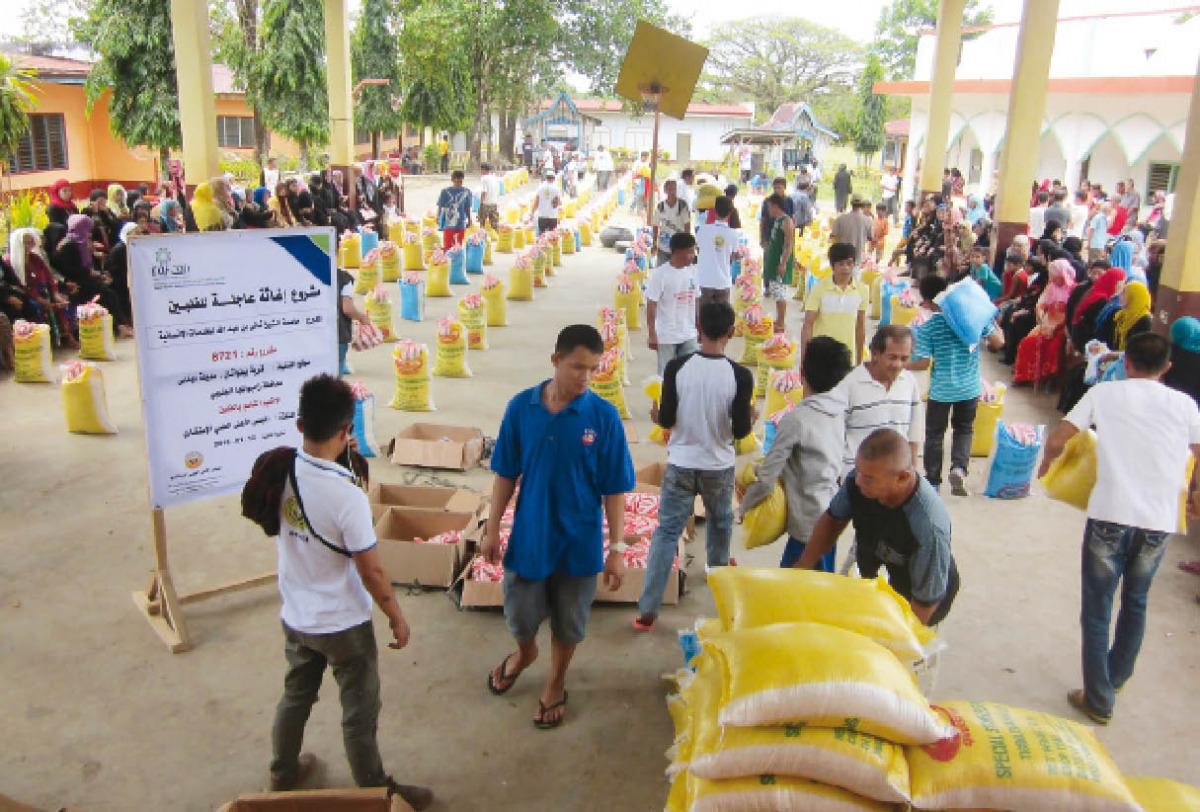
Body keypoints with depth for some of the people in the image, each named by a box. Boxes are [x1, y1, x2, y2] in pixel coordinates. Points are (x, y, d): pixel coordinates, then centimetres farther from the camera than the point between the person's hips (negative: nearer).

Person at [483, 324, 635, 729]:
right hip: (528, 535, 1)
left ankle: (555, 683, 43)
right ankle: (524, 652, 52)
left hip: (579, 540, -1)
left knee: (568, 622, 16)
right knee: (519, 614, 17)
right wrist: (492, 529, 3)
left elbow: (614, 488, -9)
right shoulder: (521, 407, -10)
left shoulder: (604, 415, -14)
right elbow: (506, 474, 0)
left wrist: (617, 549, -9)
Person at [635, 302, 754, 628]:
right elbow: (740, 432, -10)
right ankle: (719, 568, 54)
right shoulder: (740, 376, -16)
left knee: (666, 532, 7)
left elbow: (666, 420, -9)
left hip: (680, 465, 0)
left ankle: (647, 610, 5)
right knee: (720, 522, 28)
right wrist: (751, 418, 12)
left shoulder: (676, 367, -15)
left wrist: (657, 415, 14)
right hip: (719, 467, 0)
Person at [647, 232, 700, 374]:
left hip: (689, 335, 5)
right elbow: (651, 305, -12)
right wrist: (652, 334, -13)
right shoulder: (660, 274, -14)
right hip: (666, 337, -5)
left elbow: (695, 301, 12)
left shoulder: (692, 271, 3)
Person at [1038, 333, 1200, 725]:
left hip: (1110, 516, -3)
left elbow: (1056, 441, -2)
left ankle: (1099, 700, 13)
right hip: (1160, 521, 3)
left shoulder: (1105, 392, 3)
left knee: (1098, 607, 9)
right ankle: (1115, 680, 39)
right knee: (1136, 602, 24)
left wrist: (1046, 465, 19)